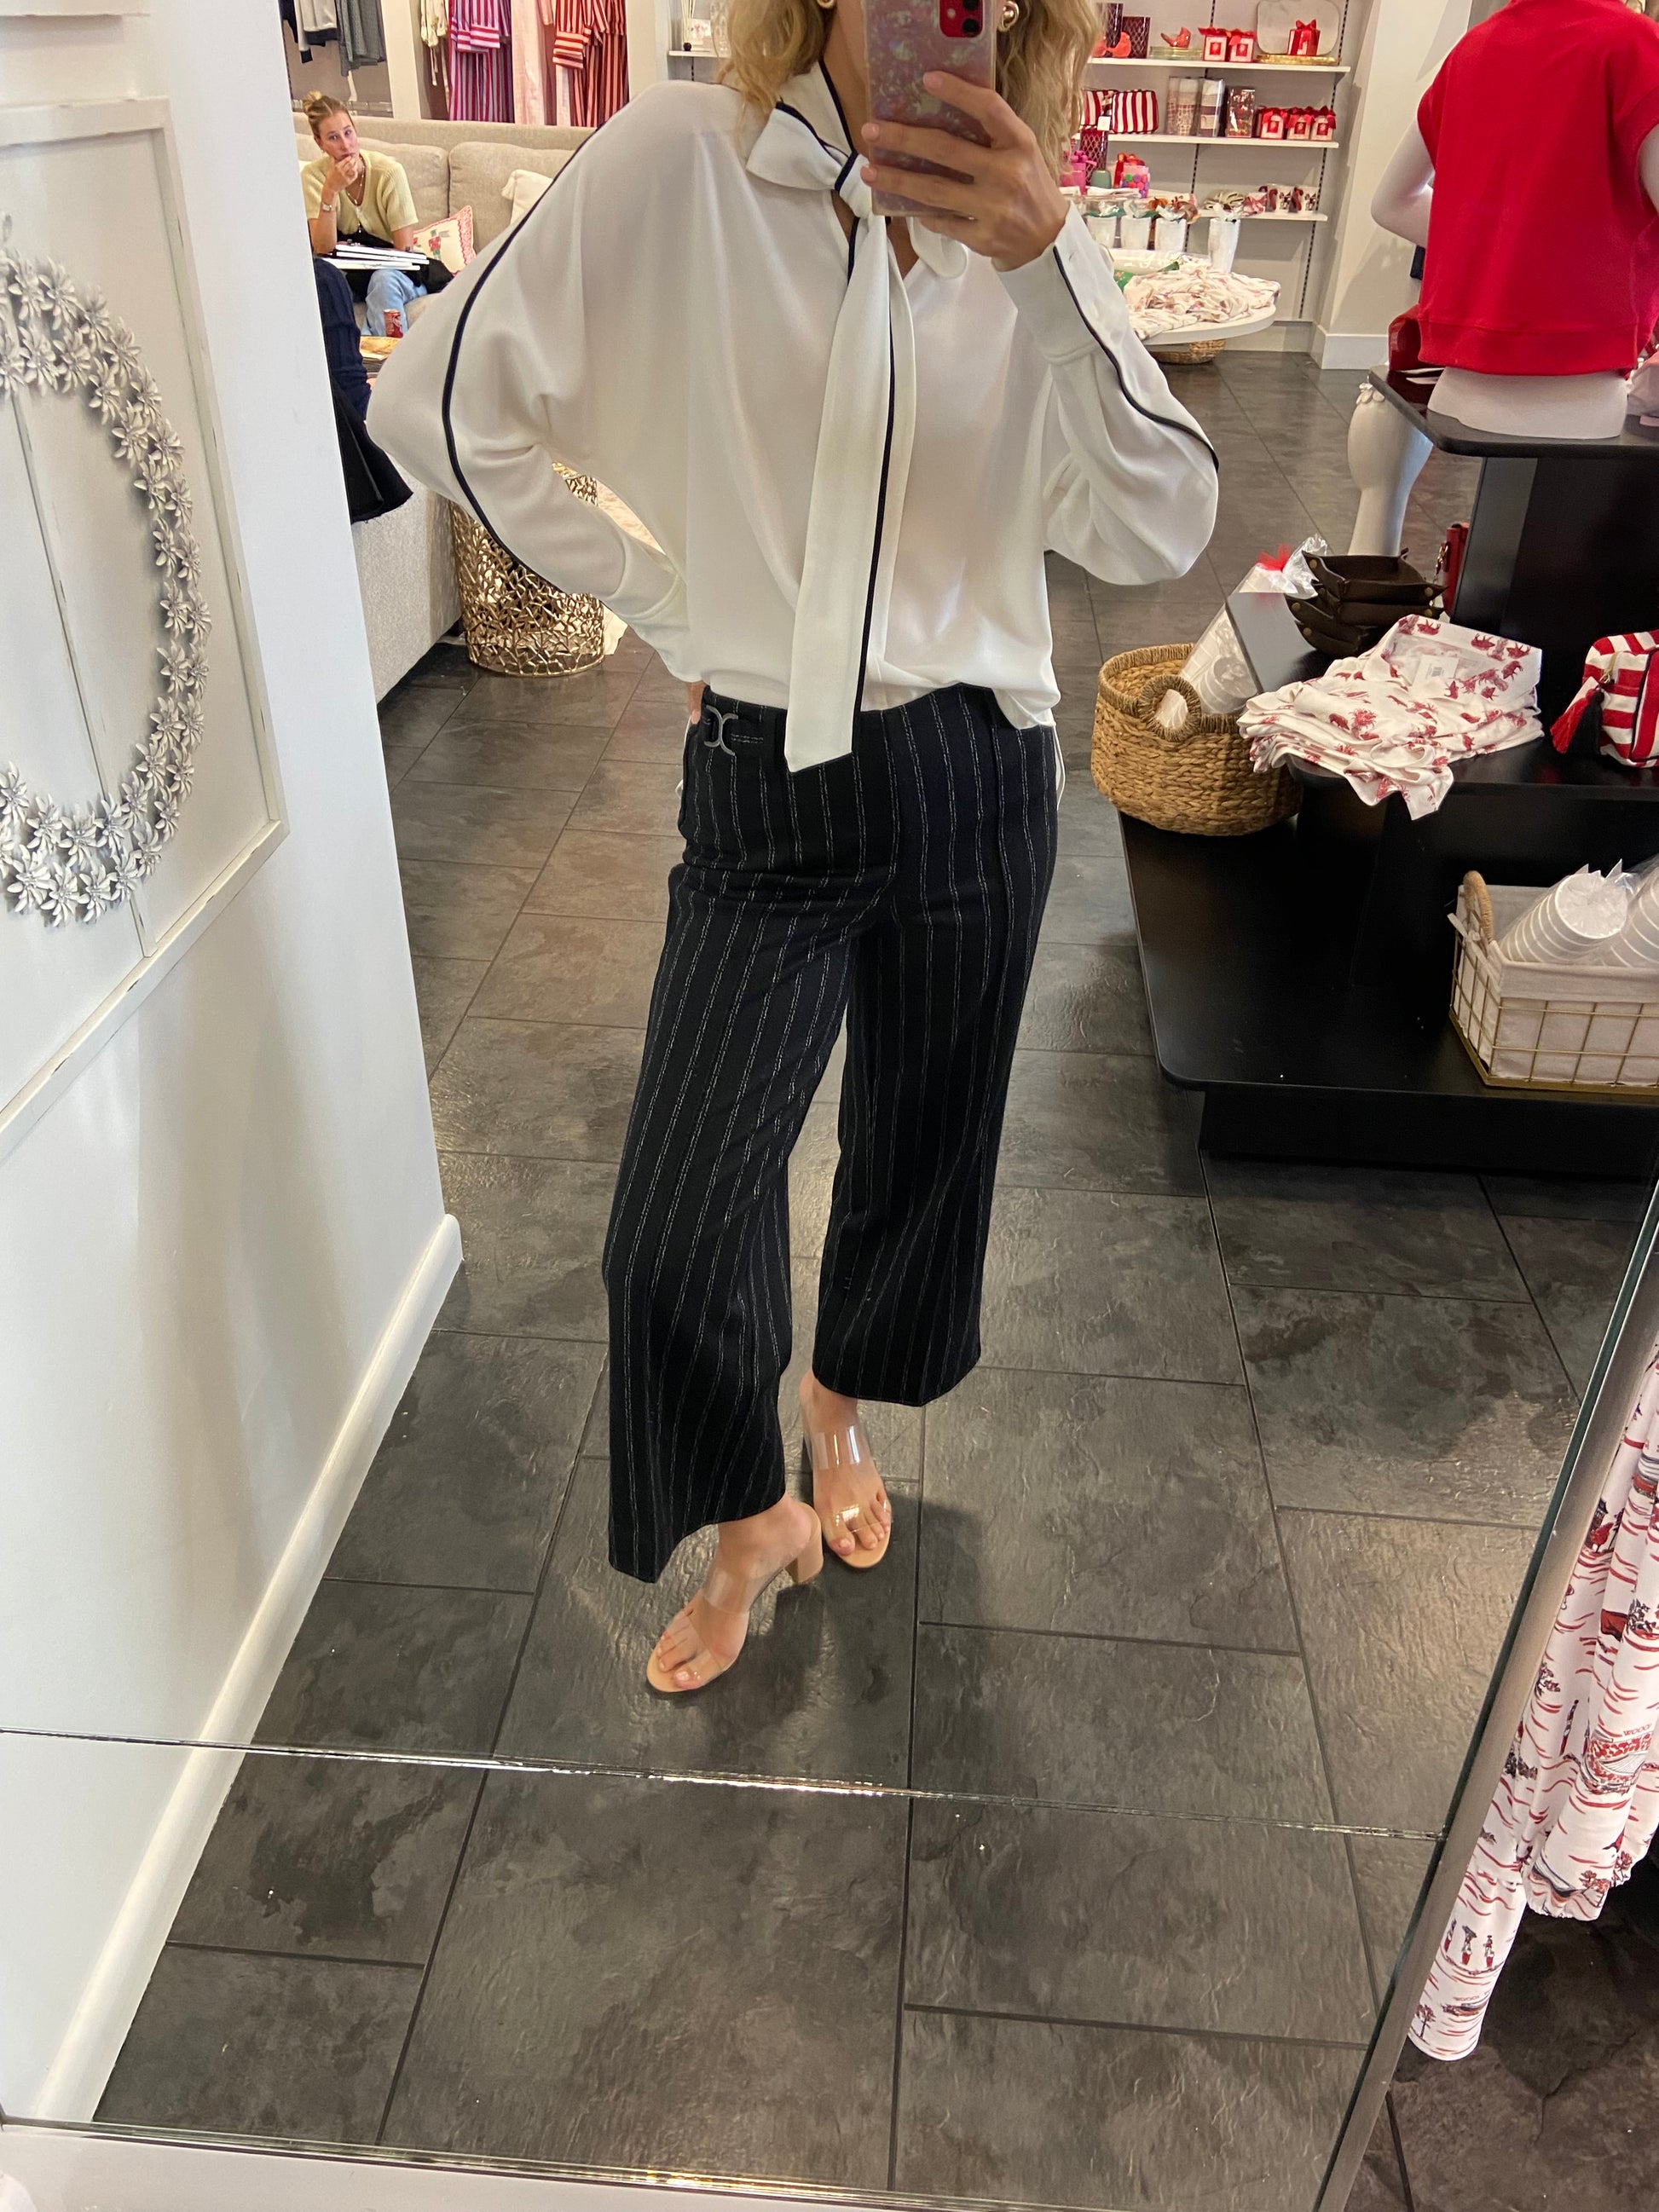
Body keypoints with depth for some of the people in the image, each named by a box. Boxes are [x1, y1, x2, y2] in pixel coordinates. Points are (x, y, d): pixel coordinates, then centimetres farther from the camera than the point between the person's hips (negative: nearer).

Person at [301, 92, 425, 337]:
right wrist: (330, 191, -25)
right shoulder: (313, 176, -6)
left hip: (392, 273, -2)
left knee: (384, 279, -34)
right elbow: (323, 250, -15)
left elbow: (404, 250, -10)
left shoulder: (389, 171, -11)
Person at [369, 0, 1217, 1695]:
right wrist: (674, 612, -3)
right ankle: (752, 1521, 27)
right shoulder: (683, 162, -9)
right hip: (768, 788, -2)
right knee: (676, 1226, -3)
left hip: (974, 774, 3)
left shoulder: (1020, 229, 0)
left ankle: (841, 1404, 48)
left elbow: (1162, 534, -10)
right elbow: (444, 404, -6)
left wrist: (1045, 266, -23)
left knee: (919, 1147, 17)